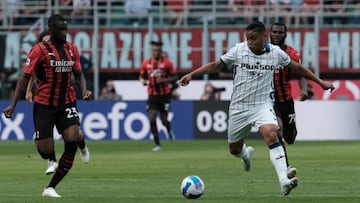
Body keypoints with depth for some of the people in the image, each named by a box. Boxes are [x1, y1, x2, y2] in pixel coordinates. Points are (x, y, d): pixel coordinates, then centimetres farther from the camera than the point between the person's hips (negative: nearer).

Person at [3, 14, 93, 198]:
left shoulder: (72, 50, 8)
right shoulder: (39, 50, -6)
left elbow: (78, 75, 16)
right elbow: (25, 78, -6)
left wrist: (84, 90, -6)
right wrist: (13, 104, -12)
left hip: (67, 103, 3)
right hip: (44, 105, -3)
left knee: (72, 141, -18)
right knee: (45, 152, -7)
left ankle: (51, 187, -7)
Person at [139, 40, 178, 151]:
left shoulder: (167, 62, -5)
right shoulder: (146, 63, 4)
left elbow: (174, 77, -2)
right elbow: (142, 76, 16)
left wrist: (164, 80, -18)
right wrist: (144, 81, -7)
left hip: (165, 95, -2)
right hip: (152, 95, 2)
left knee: (164, 120, 1)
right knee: (152, 119, -12)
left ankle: (169, 130, 39)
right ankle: (157, 144, -4)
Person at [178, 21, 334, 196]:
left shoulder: (276, 53, -4)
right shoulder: (238, 50, -7)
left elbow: (297, 68, 11)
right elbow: (215, 65, 1)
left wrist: (320, 82, 17)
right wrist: (192, 74, -9)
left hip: (263, 105, -1)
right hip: (239, 107, 2)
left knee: (271, 135, -29)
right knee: (234, 149, 11)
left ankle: (283, 181, -36)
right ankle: (246, 154, 51)